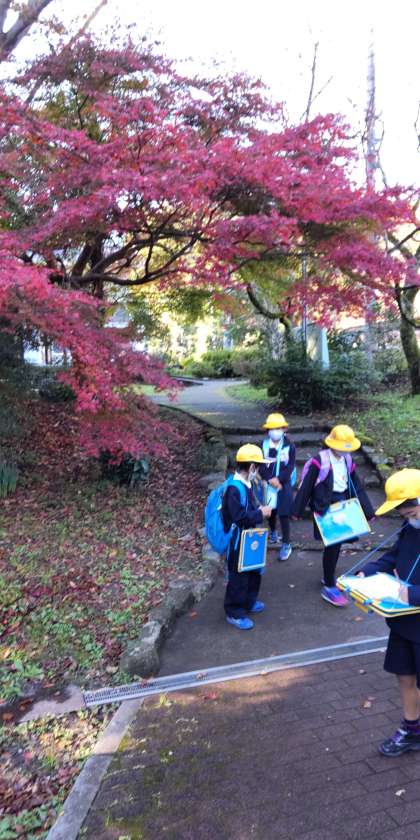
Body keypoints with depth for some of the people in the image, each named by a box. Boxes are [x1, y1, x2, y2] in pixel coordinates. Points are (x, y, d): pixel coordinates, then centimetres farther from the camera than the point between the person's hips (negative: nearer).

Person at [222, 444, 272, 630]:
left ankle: (249, 602, 42)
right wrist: (261, 514, -21)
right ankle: (234, 613, 18)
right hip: (237, 541, -10)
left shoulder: (246, 484, 3)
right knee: (238, 577, 3)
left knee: (254, 572, 23)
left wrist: (259, 510, 0)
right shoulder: (234, 488, -28)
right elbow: (239, 517, -29)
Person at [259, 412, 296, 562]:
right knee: (270, 512, 17)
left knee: (284, 515, -2)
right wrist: (270, 479, -17)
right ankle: (273, 532, 44)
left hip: (284, 485, -3)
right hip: (268, 484, 3)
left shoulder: (289, 446, -8)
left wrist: (278, 479, -20)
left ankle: (286, 545, 8)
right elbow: (261, 465, -6)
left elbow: (290, 467, -11)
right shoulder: (264, 445, -3)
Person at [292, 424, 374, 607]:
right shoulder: (320, 461, -15)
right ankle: (329, 588, 5)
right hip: (325, 507, -6)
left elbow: (357, 487, 10)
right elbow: (306, 486, -11)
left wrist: (368, 511, 11)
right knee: (332, 546, -6)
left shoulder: (347, 460, 5)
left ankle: (328, 577, 33)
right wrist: (297, 510, -8)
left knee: (336, 544, 13)